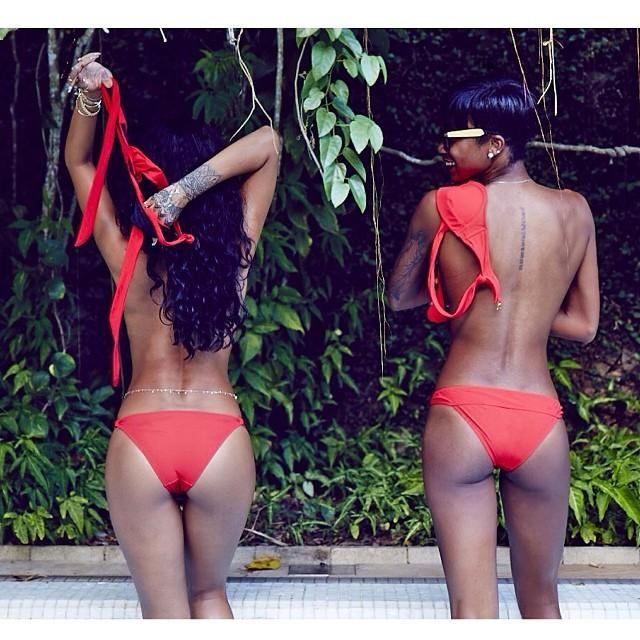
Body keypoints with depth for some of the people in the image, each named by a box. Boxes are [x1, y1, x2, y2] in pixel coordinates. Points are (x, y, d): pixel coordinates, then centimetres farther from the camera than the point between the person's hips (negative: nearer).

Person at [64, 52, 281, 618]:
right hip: (220, 439, 1)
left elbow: (78, 162, 11)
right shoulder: (235, 250, 0)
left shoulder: (128, 258, -1)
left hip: (140, 440, -1)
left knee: (164, 609, 7)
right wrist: (192, 187, -11)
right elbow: (267, 144, 2)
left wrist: (89, 98, -6)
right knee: (208, 593, 22)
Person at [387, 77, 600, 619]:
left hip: (462, 418, -2)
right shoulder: (575, 212, 5)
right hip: (540, 421, 3)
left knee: (472, 607, 3)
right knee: (541, 599, 18)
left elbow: (399, 297, 11)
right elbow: (583, 326, 10)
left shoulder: (442, 206, -3)